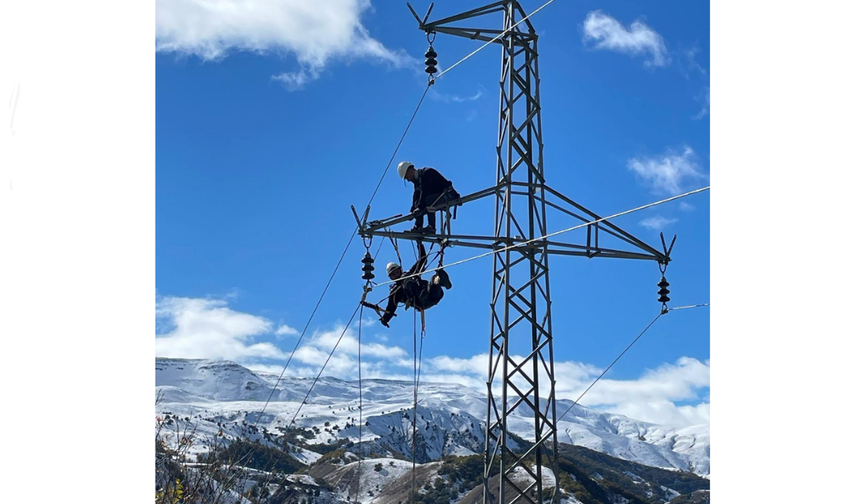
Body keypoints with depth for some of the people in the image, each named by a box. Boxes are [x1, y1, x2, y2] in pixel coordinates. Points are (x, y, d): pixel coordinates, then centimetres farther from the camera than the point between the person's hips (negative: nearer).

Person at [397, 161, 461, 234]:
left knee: (428, 199, -33)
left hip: (448, 195, -10)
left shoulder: (427, 173, -18)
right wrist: (412, 210, -6)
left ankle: (431, 227, -33)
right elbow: (416, 196, 6)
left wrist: (420, 207, -30)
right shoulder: (417, 179, 11)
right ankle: (418, 227, -8)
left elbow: (425, 192, -27)